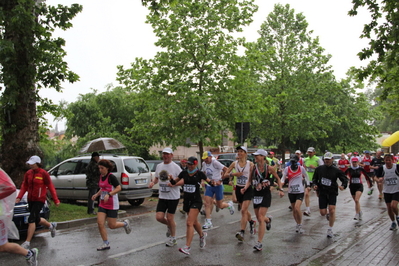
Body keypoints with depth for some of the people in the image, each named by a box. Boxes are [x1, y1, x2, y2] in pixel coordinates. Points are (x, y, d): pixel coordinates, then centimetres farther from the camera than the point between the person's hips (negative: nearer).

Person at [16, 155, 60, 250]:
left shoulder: (43, 173, -12)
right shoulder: (28, 173, 5)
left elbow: (50, 187, -9)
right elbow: (24, 186, 9)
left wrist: (56, 200, -9)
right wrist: (19, 197, -5)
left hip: (40, 200, -7)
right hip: (30, 200, 7)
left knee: (31, 219, -12)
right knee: (36, 219, 16)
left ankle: (27, 243, -6)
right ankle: (51, 226, 43)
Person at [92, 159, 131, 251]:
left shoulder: (111, 177, -15)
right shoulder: (101, 177, 8)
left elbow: (119, 188, -19)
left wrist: (109, 194, -28)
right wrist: (97, 194, 4)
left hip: (112, 205, -7)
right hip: (102, 204, 7)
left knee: (112, 225, -1)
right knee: (100, 223, -5)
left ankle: (125, 223, 29)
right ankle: (106, 244, 7)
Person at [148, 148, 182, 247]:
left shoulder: (175, 167, -8)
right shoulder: (159, 166, 9)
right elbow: (156, 177, 23)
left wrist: (174, 181, -27)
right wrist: (153, 182, 2)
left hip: (173, 197, -5)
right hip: (162, 196, 5)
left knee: (170, 218, 0)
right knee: (159, 217, -4)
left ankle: (173, 238, 22)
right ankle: (169, 226, 30)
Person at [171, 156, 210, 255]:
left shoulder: (199, 173, -7)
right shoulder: (184, 173, 2)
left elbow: (209, 181, 4)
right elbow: (175, 182, 11)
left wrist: (212, 182, -19)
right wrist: (171, 180, -11)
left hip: (196, 201, -5)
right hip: (186, 200, 5)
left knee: (189, 223, -14)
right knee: (194, 222, 21)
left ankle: (187, 247, -14)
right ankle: (202, 235, 49)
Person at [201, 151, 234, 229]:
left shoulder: (215, 162, -17)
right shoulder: (204, 164, 4)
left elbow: (226, 170, -20)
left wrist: (221, 180, -21)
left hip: (218, 185, -6)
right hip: (209, 186, 6)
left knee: (220, 206, 4)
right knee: (207, 203, -7)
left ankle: (229, 204, 36)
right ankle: (208, 222, -1)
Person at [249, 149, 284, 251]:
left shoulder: (269, 168, -9)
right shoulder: (253, 167, 1)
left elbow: (277, 179, 5)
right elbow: (250, 181, 10)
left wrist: (280, 189, -6)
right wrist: (245, 187, -8)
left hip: (266, 195, -4)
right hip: (256, 195, 5)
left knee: (261, 218, -12)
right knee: (259, 218, 14)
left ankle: (259, 243, -8)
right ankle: (268, 219, 51)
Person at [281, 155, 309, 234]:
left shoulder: (301, 168, -5)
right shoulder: (287, 169, -3)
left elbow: (306, 176, 11)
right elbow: (283, 178, -6)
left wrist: (308, 185, 12)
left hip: (300, 191, -3)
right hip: (291, 192, 3)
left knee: (297, 208, -19)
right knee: (293, 209, 11)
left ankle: (300, 225, 0)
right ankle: (298, 225, 32)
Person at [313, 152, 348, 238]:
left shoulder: (336, 170, -1)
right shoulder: (319, 169, 4)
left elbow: (345, 179, 3)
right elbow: (315, 178, 15)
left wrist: (343, 186, -17)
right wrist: (315, 184, -5)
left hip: (332, 193, -1)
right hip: (322, 192, 2)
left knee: (332, 210, -14)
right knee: (322, 213, -2)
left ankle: (330, 229, 4)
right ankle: (327, 214, 39)